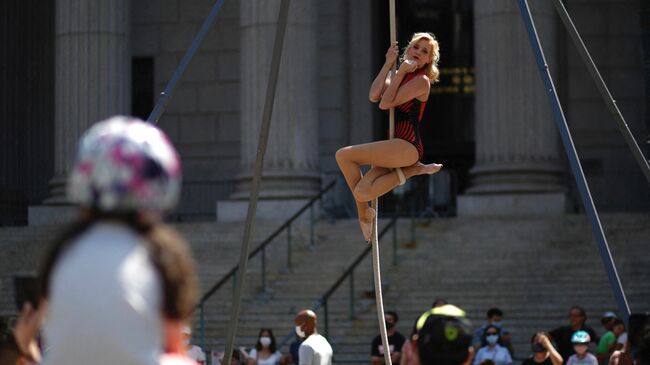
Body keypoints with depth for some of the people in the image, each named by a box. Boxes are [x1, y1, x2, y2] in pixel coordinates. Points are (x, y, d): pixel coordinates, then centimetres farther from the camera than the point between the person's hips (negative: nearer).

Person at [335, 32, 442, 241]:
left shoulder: (421, 81, -4)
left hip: (407, 146, -8)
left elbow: (386, 103, -12)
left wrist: (401, 72, -7)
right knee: (363, 192, -15)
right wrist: (388, 64, 3)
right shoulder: (400, 77, 21)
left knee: (344, 155, -17)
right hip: (394, 148, 8)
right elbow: (374, 96, 2)